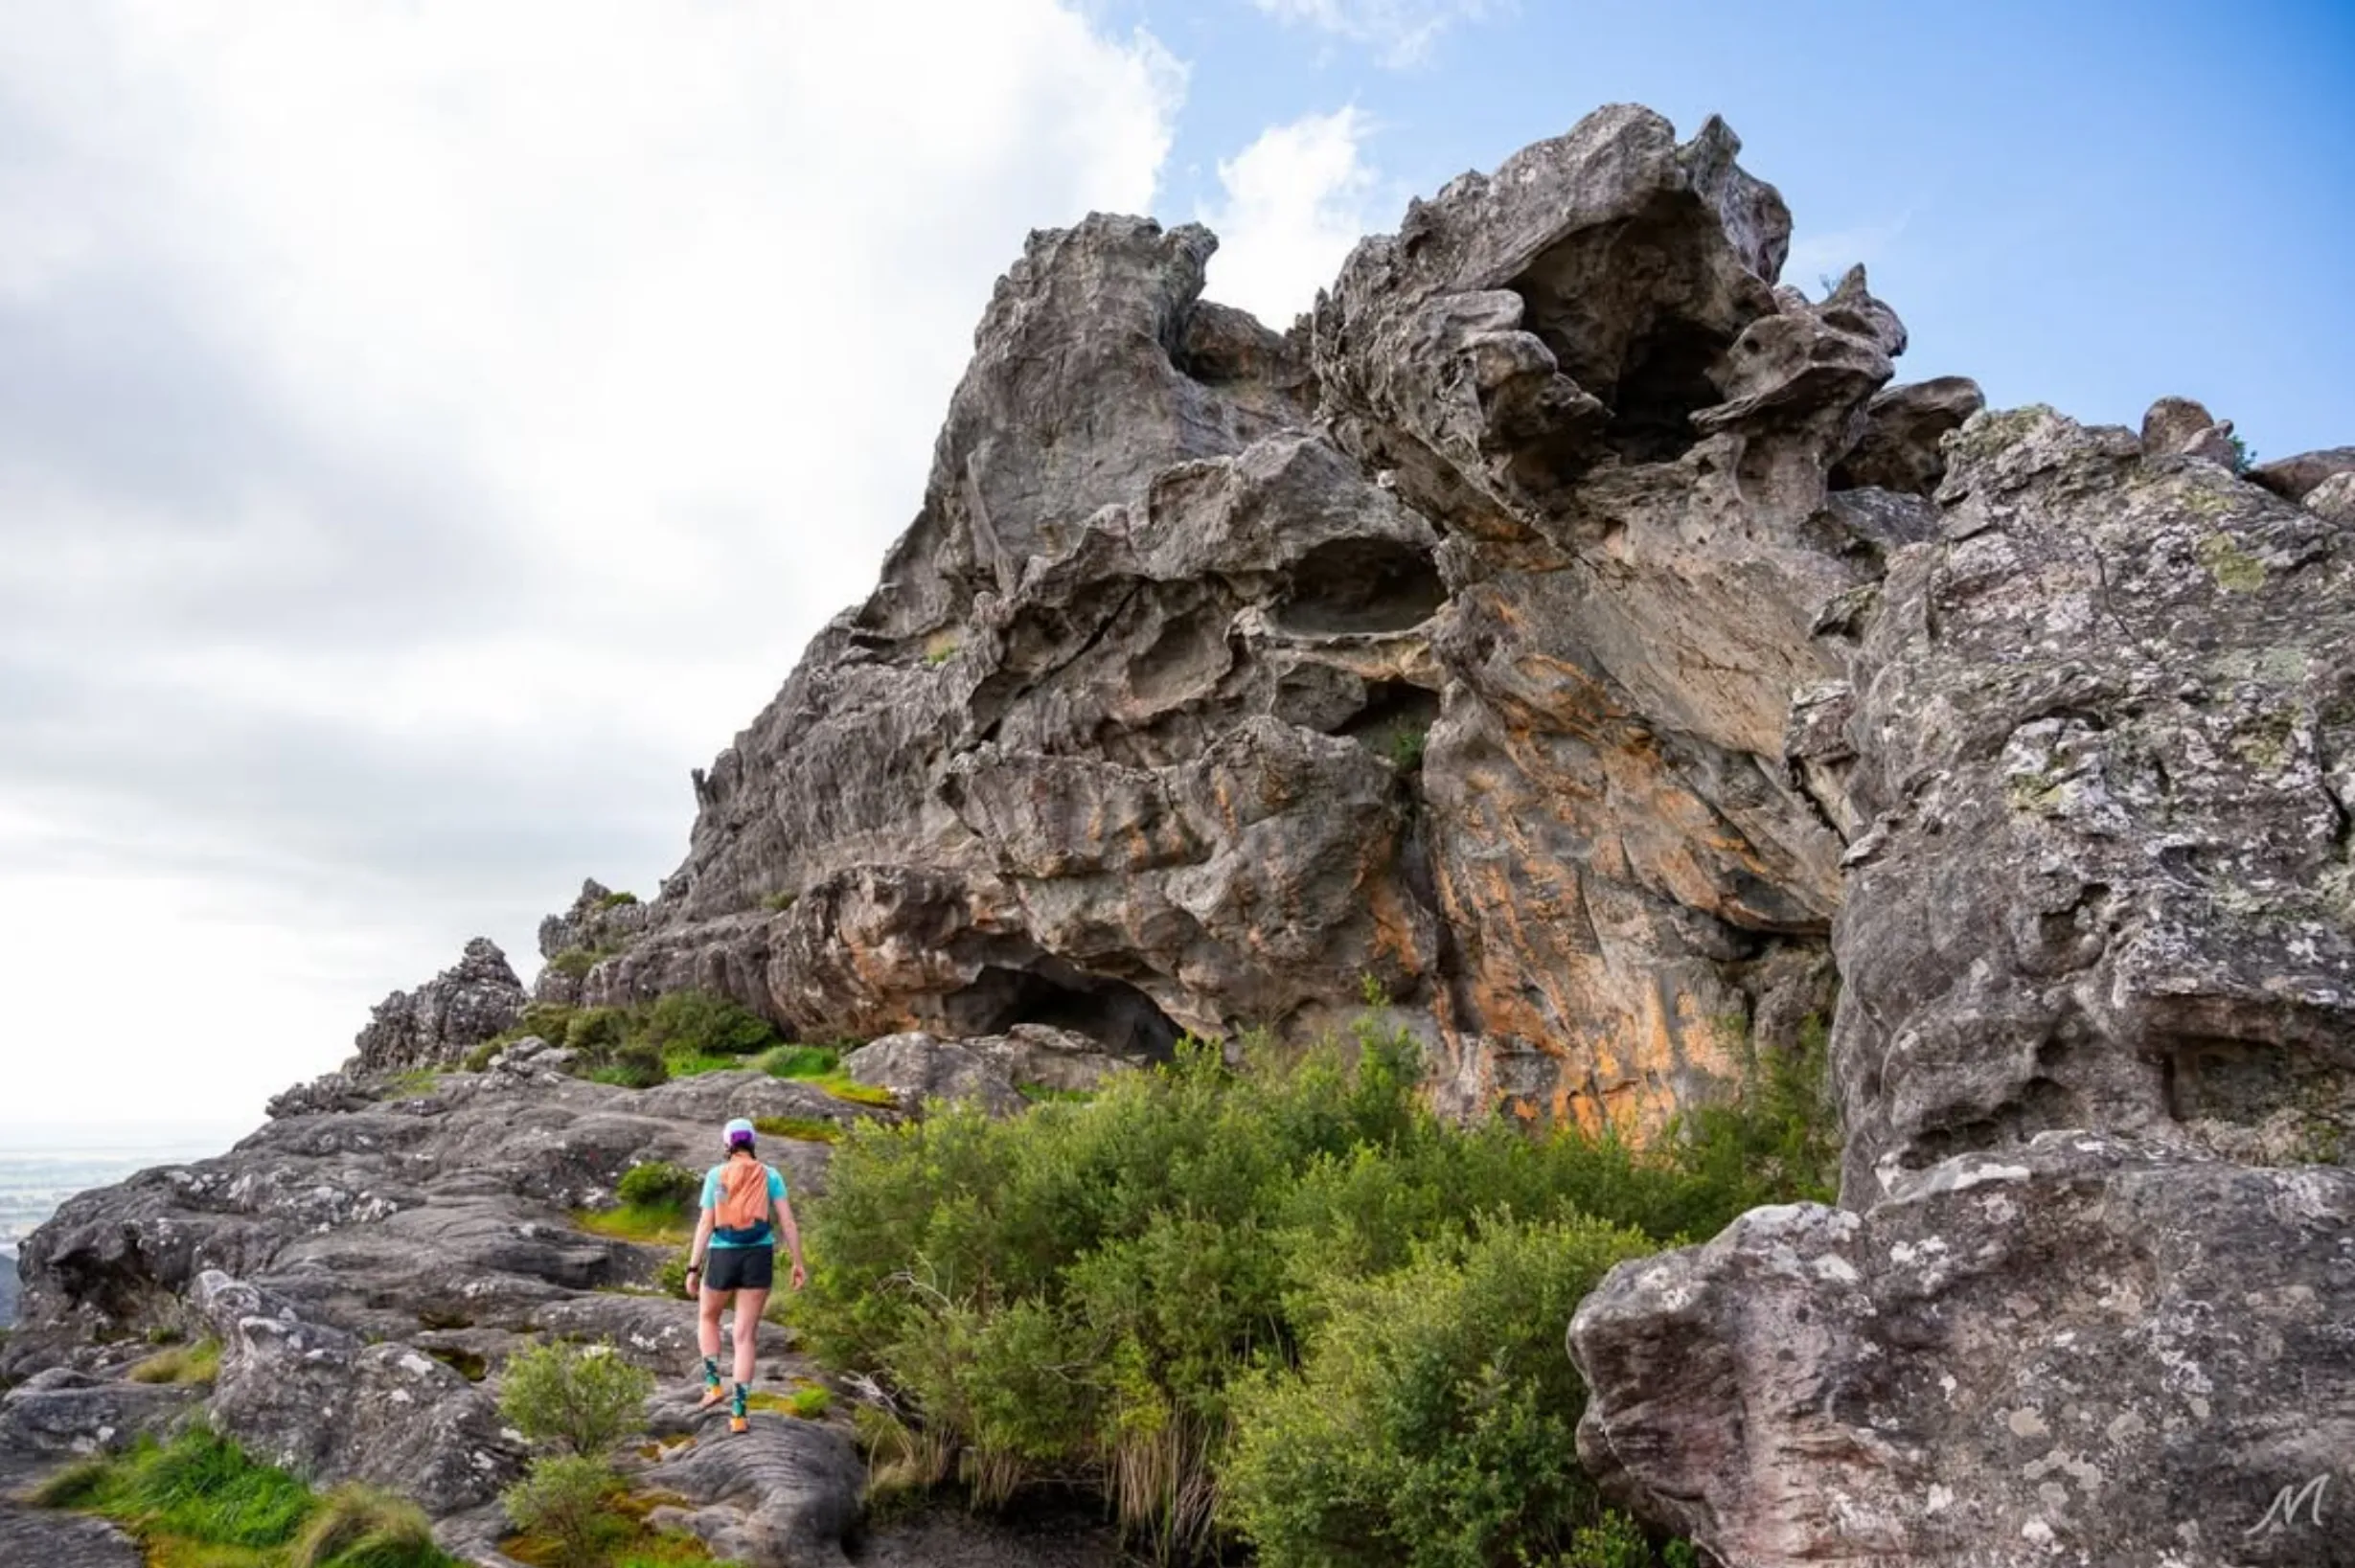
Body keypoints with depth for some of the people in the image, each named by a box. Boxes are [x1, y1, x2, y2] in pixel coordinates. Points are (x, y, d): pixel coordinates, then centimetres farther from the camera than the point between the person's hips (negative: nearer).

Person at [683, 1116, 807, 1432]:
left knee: (708, 1318, 28)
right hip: (758, 1260, 1)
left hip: (722, 1259, -1)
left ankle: (713, 1384, 14)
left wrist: (693, 1269, -2)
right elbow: (788, 1221, -5)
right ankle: (739, 1412, -2)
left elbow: (705, 1225, -5)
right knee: (744, 1337, 6)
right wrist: (799, 1263, 1)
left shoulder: (715, 1175, -1)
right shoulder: (770, 1176, 1)